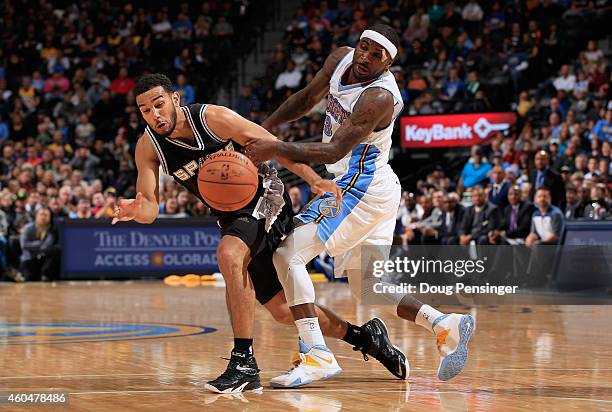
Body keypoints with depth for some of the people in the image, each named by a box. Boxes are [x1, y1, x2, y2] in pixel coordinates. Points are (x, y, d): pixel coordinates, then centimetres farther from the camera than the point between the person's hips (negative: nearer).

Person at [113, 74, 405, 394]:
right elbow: (150, 208, -12)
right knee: (282, 310, 7)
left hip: (264, 197, -6)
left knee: (228, 255, -35)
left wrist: (314, 180, -26)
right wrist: (135, 210, -37)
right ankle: (364, 336, 28)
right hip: (231, 217, 6)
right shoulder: (148, 147, -9)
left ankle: (245, 364, -32)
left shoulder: (213, 118, -21)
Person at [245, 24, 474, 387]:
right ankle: (446, 325, 11)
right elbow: (307, 98, 18)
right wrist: (263, 129, 6)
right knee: (366, 291, 13)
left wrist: (278, 149, -38)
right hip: (362, 189, 10)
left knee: (289, 255, -16)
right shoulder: (341, 60, 2)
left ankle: (317, 356, -22)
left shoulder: (379, 97, -23)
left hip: (363, 190, -10)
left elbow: (334, 151, -29)